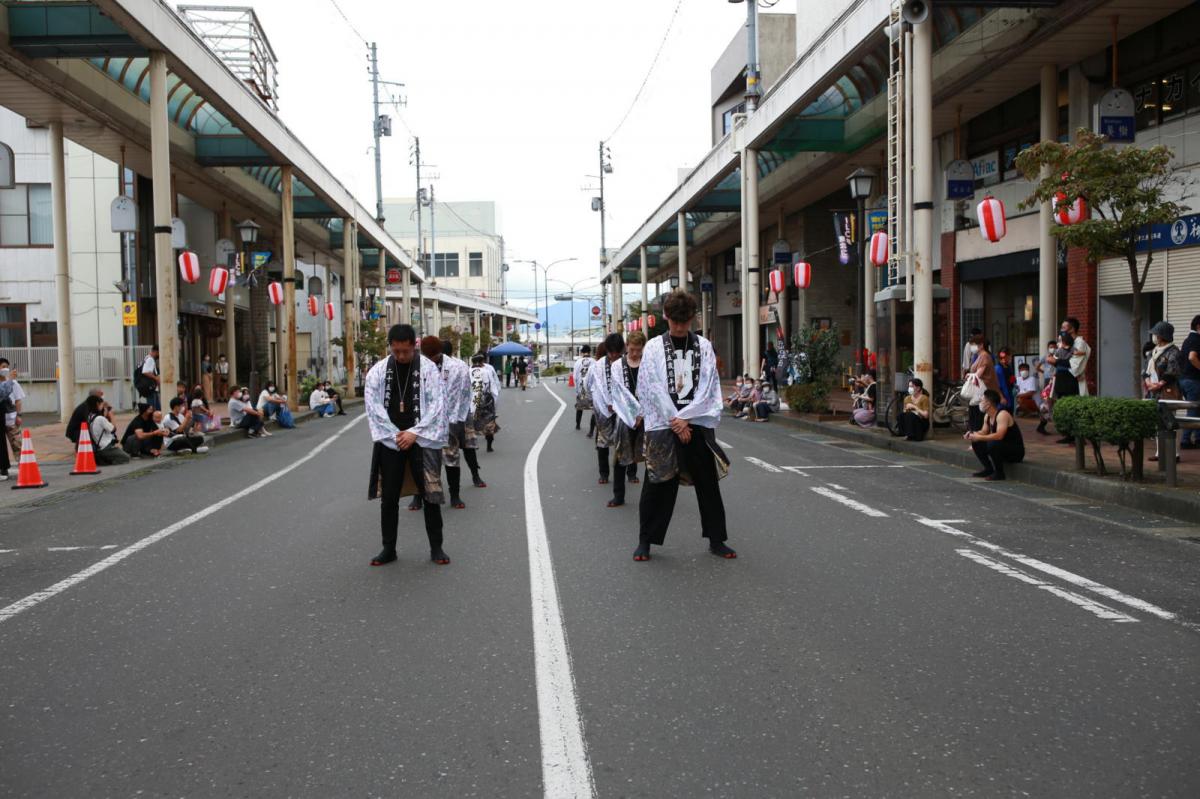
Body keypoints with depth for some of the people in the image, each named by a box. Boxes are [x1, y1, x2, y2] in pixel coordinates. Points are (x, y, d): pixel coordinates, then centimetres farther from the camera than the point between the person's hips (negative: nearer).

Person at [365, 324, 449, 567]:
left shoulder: (428, 368, -3)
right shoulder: (378, 371, 2)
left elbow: (437, 405, -7)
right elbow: (373, 405, -2)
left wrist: (414, 433, -13)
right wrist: (394, 434, -10)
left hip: (422, 440, -2)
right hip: (390, 441, 2)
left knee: (430, 494, 2)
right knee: (388, 498, 7)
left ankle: (436, 548, 14)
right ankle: (388, 548, 18)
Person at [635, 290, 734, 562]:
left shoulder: (703, 346, 5)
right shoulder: (654, 347, 1)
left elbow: (707, 387, -1)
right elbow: (653, 388, -5)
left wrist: (685, 418, -10)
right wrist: (676, 422, -10)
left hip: (698, 425, 2)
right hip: (663, 425, -2)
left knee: (708, 484, 7)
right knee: (658, 486, 2)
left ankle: (716, 539, 19)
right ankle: (646, 540, 15)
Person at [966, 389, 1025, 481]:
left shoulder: (1002, 415, -24)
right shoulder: (987, 416, 4)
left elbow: (999, 436, -36)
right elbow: (983, 432, 13)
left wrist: (979, 437, -33)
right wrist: (972, 434, -8)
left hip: (1016, 451, -9)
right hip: (1002, 447, 9)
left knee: (992, 444, -35)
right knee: (976, 442, 0)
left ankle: (999, 473, -17)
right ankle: (988, 469, 9)